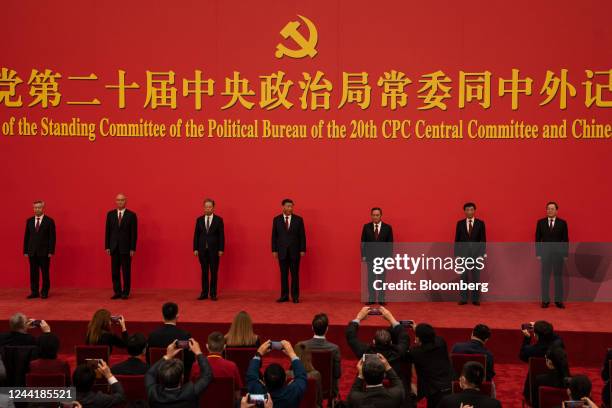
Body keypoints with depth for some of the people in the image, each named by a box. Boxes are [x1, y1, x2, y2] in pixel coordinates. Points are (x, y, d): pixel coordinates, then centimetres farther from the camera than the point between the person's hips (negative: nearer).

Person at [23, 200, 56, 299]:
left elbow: (52, 237, -4)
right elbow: (26, 236, 10)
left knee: (45, 273, 1)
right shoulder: (29, 221, 9)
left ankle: (44, 292, 9)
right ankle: (34, 292, 9)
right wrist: (25, 251, 4)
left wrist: (51, 251, -10)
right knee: (33, 273, 4)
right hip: (32, 252, 3)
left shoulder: (49, 221, -2)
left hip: (44, 252, -3)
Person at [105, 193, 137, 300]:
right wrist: (107, 246, 2)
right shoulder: (110, 214, 7)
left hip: (126, 247, -3)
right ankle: (117, 292, 11)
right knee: (115, 271, 4)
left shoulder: (131, 215, -2)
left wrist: (133, 248, -8)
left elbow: (134, 233, -3)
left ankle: (125, 292, 8)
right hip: (114, 247, 3)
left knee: (126, 271, 1)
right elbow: (108, 231, 7)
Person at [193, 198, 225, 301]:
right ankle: (204, 293, 9)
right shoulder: (199, 220, 7)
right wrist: (195, 249, 0)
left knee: (214, 272, 1)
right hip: (202, 250, 2)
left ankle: (213, 294, 7)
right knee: (204, 272, 5)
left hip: (214, 250, -2)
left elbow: (221, 235, -2)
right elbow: (196, 235, 7)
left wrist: (221, 249, -7)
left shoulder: (218, 220, 0)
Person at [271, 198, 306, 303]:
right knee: (283, 274, 4)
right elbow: (274, 236, 5)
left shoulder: (298, 219, 2)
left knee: (295, 274, 1)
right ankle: (284, 296, 9)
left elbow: (302, 236, 2)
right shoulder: (276, 219, 4)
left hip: (294, 251, -1)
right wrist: (274, 250, 0)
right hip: (282, 251, 1)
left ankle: (295, 296, 6)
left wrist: (302, 250, -3)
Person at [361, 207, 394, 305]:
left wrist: (389, 256, -4)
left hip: (383, 256, -1)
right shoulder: (366, 227, 2)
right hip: (370, 256, 1)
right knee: (370, 278, 4)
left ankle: (381, 299, 9)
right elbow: (363, 242, 3)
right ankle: (371, 299, 9)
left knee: (382, 278, 4)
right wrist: (363, 255, -3)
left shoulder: (387, 228, 0)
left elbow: (390, 244, 1)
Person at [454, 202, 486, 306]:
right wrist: (457, 254, -2)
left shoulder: (480, 223, 1)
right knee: (464, 277, 2)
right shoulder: (460, 223, 4)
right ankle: (463, 299, 6)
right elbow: (457, 240, 4)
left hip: (476, 253, -1)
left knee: (476, 277, 2)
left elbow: (483, 240, 1)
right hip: (463, 253, 1)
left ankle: (475, 299, 7)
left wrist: (481, 254, -6)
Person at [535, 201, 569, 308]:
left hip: (558, 254, 0)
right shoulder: (540, 222, 3)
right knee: (545, 277, 2)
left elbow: (565, 239, 2)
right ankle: (545, 300, 8)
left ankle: (558, 300, 9)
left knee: (558, 277, 3)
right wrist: (538, 253, -2)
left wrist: (566, 254, -2)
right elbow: (537, 239, 4)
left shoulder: (562, 223, 1)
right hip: (545, 254, 0)